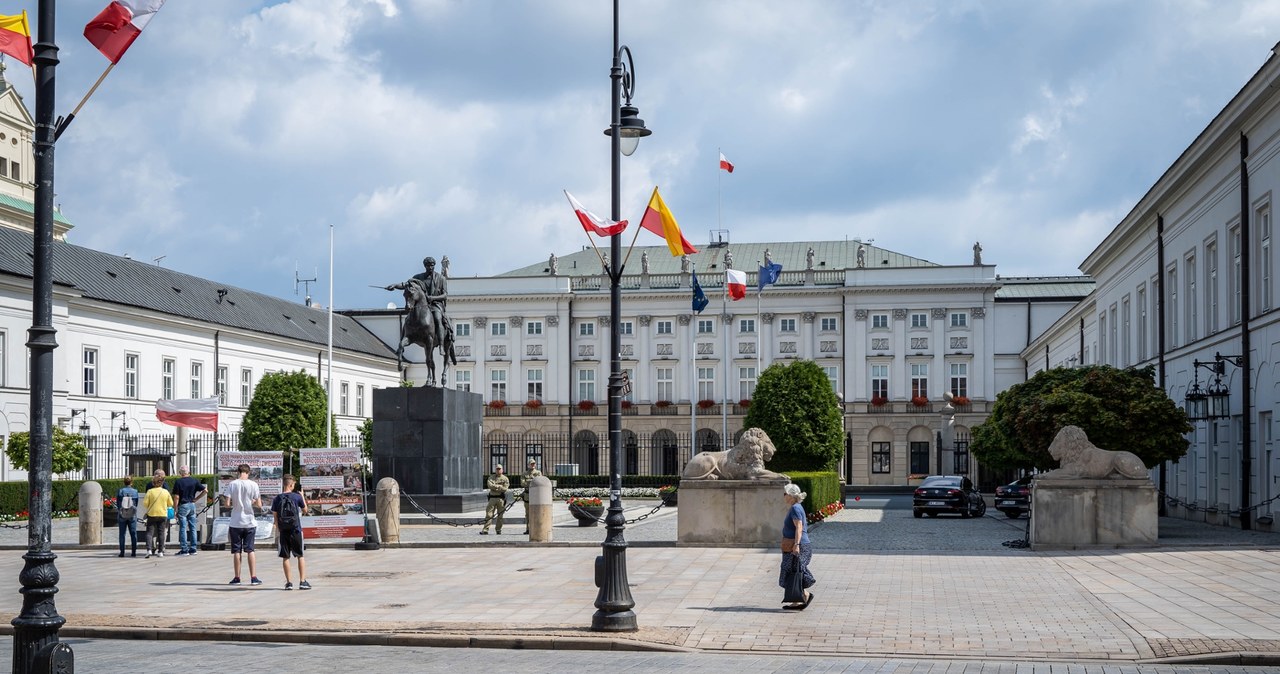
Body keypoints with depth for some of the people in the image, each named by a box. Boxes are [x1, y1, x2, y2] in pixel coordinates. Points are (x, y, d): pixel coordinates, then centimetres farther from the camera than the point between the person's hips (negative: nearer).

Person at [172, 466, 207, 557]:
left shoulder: (178, 482, -7)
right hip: (192, 505, 4)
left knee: (183, 528, -1)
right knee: (192, 528, 10)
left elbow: (176, 497, -10)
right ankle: (193, 549, 12)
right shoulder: (194, 481, 3)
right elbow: (205, 490, 0)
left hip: (183, 506, -4)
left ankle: (184, 550, -3)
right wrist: (196, 499, 6)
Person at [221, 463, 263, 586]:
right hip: (250, 522, 1)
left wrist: (223, 499, 12)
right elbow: (259, 504, -4)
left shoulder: (232, 484, -5)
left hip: (235, 523, -1)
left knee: (236, 551, 6)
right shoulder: (253, 485, -4)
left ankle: (237, 578, 9)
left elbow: (227, 503, -10)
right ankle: (253, 578, 3)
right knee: (250, 550, 6)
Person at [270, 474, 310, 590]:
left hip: (283, 530, 2)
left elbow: (275, 516, 4)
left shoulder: (277, 499, 0)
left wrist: (278, 530, 13)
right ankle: (302, 581, 2)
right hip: (295, 530, -1)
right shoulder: (297, 497, -6)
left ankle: (289, 582, 5)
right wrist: (302, 497, 20)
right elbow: (305, 510, 9)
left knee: (285, 557, 6)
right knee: (300, 556, 6)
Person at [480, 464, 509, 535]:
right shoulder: (491, 478, 12)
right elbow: (490, 485, -7)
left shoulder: (505, 479, 7)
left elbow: (504, 489, -6)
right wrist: (499, 486, -10)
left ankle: (498, 529, 13)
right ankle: (485, 530, -10)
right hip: (492, 498, 1)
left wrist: (495, 487, -9)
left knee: (500, 515, 3)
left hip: (501, 498, -1)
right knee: (489, 514, -7)